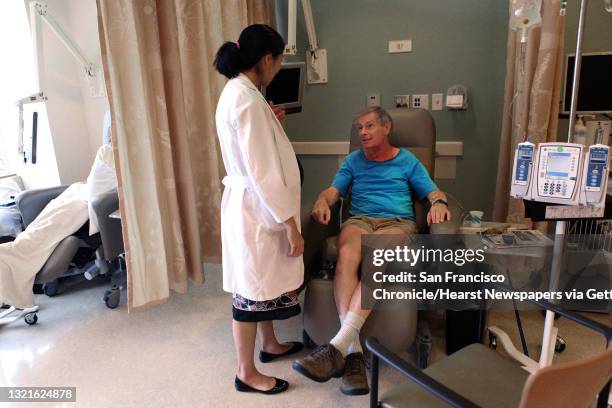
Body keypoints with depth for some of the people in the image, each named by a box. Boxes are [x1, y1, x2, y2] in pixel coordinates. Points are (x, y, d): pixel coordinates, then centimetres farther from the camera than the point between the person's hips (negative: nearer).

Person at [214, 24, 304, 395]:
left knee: (265, 280, 23)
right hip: (255, 208, -10)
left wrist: (271, 124, 15)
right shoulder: (248, 100, -22)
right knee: (252, 288, 5)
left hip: (253, 204, 10)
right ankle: (247, 373, 24)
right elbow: (264, 174, -25)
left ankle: (270, 344, 43)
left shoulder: (237, 92, 9)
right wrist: (291, 225, -20)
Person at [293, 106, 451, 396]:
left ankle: (339, 345, -42)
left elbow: (433, 193, 13)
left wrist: (439, 203, -11)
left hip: (397, 222, -1)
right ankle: (353, 351, -38)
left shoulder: (408, 161, 20)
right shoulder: (354, 160, 23)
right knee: (347, 254, -36)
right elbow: (333, 190, 12)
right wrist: (322, 201, -12)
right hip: (359, 220, 1)